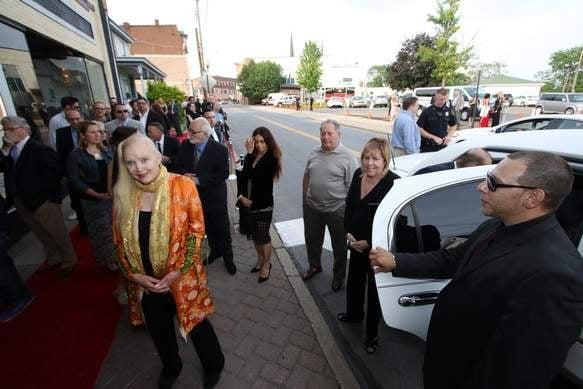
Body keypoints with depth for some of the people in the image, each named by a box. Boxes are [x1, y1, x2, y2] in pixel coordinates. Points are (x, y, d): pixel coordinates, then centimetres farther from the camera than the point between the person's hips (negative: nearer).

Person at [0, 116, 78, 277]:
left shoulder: (40, 150, -16)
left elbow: (55, 172, -20)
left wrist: (39, 191, -15)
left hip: (41, 201, -7)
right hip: (21, 202, 7)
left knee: (57, 234, 8)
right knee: (43, 235, 22)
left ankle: (68, 261, 26)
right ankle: (53, 260, 39)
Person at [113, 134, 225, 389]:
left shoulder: (182, 186, -17)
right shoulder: (123, 194, -6)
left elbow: (197, 231, -14)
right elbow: (119, 240, 3)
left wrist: (178, 272, -17)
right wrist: (134, 274, -7)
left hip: (182, 277, -3)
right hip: (145, 281, 4)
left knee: (196, 325, 15)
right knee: (159, 329, 25)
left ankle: (214, 365, 47)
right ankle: (171, 367, 58)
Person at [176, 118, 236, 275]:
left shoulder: (220, 150, -18)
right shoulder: (185, 146, -3)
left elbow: (223, 174, -23)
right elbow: (178, 166, 6)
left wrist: (199, 180, -26)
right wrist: (184, 174, -18)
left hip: (215, 197, -4)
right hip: (195, 195, 5)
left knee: (222, 229, 9)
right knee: (208, 227, 22)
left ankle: (227, 257, 29)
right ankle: (215, 250, 45)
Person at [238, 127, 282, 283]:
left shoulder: (271, 158, -15)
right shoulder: (251, 156, -2)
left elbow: (255, 175, -27)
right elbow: (243, 177, 1)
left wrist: (250, 154, -24)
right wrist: (241, 195, -11)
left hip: (264, 204, -5)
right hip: (249, 202, 5)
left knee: (263, 236, 7)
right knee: (254, 234, 19)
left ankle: (266, 264, 31)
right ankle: (260, 259, 42)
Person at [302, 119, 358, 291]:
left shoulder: (347, 157, -14)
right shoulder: (314, 153, 2)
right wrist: (305, 197, 12)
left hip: (337, 210, -5)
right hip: (312, 207, 5)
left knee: (339, 245, 14)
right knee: (312, 240, 21)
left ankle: (339, 276, 37)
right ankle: (314, 266, 47)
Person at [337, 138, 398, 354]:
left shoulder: (393, 183, -25)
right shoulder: (358, 175, -4)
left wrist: (369, 243, -18)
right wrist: (348, 233, -4)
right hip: (356, 244, 6)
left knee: (374, 289, 14)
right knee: (354, 281, 26)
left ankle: (372, 334, 38)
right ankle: (354, 313, 55)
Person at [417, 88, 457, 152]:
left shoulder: (448, 111, 7)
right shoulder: (427, 111, -8)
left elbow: (453, 125, 21)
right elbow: (419, 129, -12)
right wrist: (434, 137, -16)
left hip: (442, 146, 4)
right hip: (427, 147, -4)